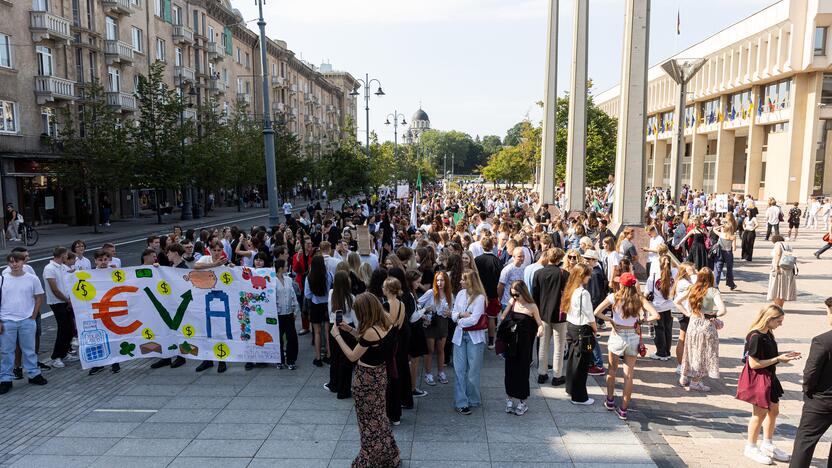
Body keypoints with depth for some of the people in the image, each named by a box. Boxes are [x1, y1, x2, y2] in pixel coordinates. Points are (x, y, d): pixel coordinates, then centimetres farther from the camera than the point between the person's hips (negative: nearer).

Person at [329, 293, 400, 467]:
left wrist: (337, 336, -11)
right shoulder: (384, 326, -4)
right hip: (379, 374, 8)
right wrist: (351, 330, 7)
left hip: (366, 379, -8)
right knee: (378, 417, 24)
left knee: (369, 421, 11)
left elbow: (352, 356, -18)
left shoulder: (371, 331, -29)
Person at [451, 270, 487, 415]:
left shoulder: (480, 297, -12)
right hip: (460, 335, 4)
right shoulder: (460, 294, 4)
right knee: (459, 369, 2)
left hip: (475, 336, -4)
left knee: (473, 370, 5)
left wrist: (460, 321, -5)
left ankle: (473, 399, 22)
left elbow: (474, 320, -19)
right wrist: (461, 314, -14)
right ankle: (461, 402, 8)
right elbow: (453, 315, 6)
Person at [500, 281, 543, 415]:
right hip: (511, 343, 3)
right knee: (510, 370, 8)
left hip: (524, 344, -3)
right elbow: (502, 318, 6)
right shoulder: (512, 303, 1)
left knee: (522, 371, 5)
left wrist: (540, 329, -22)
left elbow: (539, 323, -3)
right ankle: (509, 398, 25)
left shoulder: (532, 307, -8)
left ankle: (523, 402, 21)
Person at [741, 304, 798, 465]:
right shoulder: (756, 337, -24)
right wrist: (778, 359, -22)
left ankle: (767, 445, 34)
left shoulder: (768, 334, 5)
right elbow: (754, 363, -24)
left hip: (769, 377, 9)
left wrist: (784, 355, 1)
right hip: (758, 378, -9)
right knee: (760, 414, 2)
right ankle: (751, 448, 19)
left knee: (773, 410, 18)